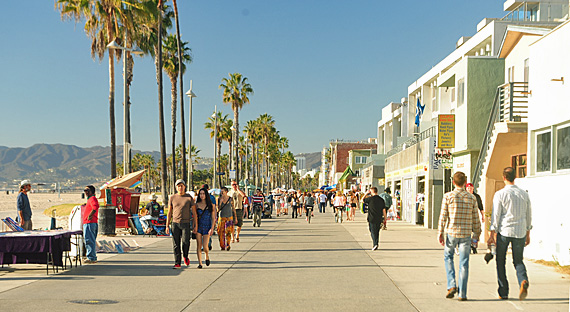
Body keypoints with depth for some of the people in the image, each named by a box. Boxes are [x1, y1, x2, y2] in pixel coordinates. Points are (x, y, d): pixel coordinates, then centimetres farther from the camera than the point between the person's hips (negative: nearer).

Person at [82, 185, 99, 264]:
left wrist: (89, 216, -24)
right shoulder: (90, 199, 23)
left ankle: (91, 258, -10)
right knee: (92, 241, 13)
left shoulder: (92, 198, -10)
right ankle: (93, 258, 18)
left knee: (89, 240, -10)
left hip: (89, 223, -11)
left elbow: (96, 206, -29)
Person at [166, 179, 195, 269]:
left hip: (186, 223, -2)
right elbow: (169, 213, 10)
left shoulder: (189, 198, 3)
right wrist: (167, 226, 5)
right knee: (176, 244, 0)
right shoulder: (172, 198, 7)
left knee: (185, 242, -11)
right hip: (175, 223, 2)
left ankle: (185, 257, 18)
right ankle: (177, 263, 6)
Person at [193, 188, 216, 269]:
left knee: (205, 246, -9)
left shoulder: (210, 205, 2)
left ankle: (207, 256, 22)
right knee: (199, 245, -4)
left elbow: (213, 218, 2)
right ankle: (200, 263, 2)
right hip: (198, 226, 1)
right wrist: (194, 227, 2)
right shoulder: (196, 205, 5)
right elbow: (194, 217, 8)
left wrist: (212, 228, -8)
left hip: (207, 227, -1)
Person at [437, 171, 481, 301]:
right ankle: (462, 294, 6)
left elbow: (443, 216, -5)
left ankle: (452, 285, 5)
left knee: (448, 257, 20)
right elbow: (475, 218, 5)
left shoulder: (448, 196, -5)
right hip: (466, 234, 1)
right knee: (464, 263, 5)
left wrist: (440, 233, 1)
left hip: (451, 233, -1)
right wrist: (477, 234, 16)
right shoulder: (471, 198, 1)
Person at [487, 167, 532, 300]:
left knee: (500, 262, 10)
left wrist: (492, 235, -4)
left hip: (503, 231, -3)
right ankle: (523, 281, -15)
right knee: (518, 261, 14)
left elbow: (495, 216, -9)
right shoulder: (524, 194, 5)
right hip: (520, 232, 3)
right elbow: (529, 216, 12)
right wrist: (527, 234, 21)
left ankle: (503, 292, 11)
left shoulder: (500, 194, -7)